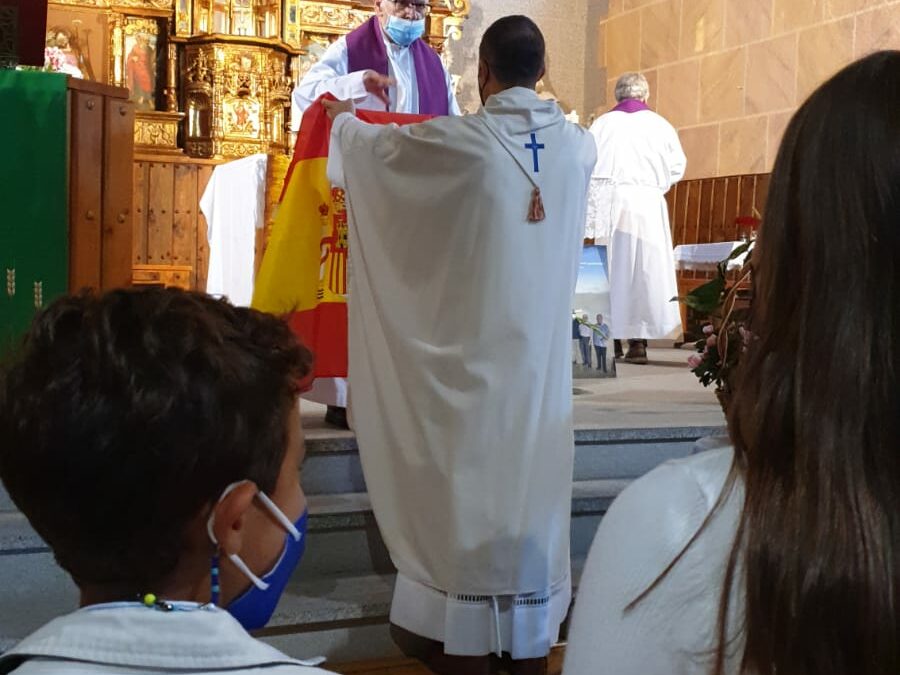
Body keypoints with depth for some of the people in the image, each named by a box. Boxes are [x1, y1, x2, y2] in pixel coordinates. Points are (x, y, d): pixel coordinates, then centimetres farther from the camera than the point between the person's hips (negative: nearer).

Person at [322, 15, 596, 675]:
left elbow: (374, 144, 7)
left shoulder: (460, 140, -11)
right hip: (543, 349, 4)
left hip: (476, 349, -3)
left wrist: (343, 118, 30)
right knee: (532, 478, 11)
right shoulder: (577, 144, 0)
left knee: (473, 480, 6)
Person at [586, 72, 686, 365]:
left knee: (614, 269, 6)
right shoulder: (659, 125, 2)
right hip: (648, 205, -1)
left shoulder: (602, 124, 2)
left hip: (610, 204, 1)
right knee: (646, 268, 4)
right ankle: (639, 339, 1)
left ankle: (613, 338, 7)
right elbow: (677, 167, 6)